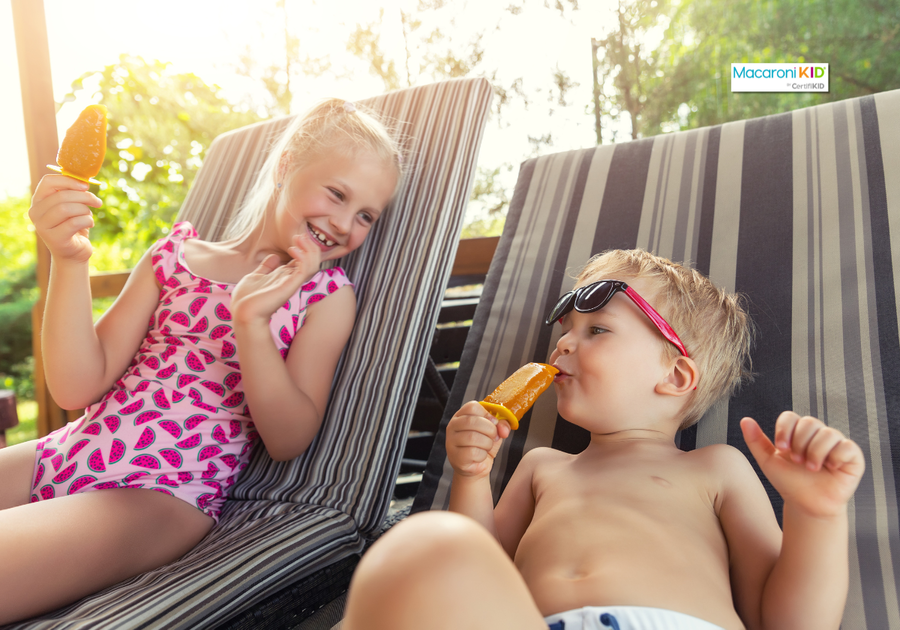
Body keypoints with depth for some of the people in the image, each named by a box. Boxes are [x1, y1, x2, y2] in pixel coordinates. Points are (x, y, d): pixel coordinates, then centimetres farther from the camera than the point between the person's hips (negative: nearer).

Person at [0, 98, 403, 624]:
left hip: (164, 493, -4)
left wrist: (251, 320, -19)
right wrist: (71, 261, -10)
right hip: (65, 455, 5)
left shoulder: (327, 296, 1)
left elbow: (289, 441, -7)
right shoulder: (177, 254, 8)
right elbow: (77, 388, 2)